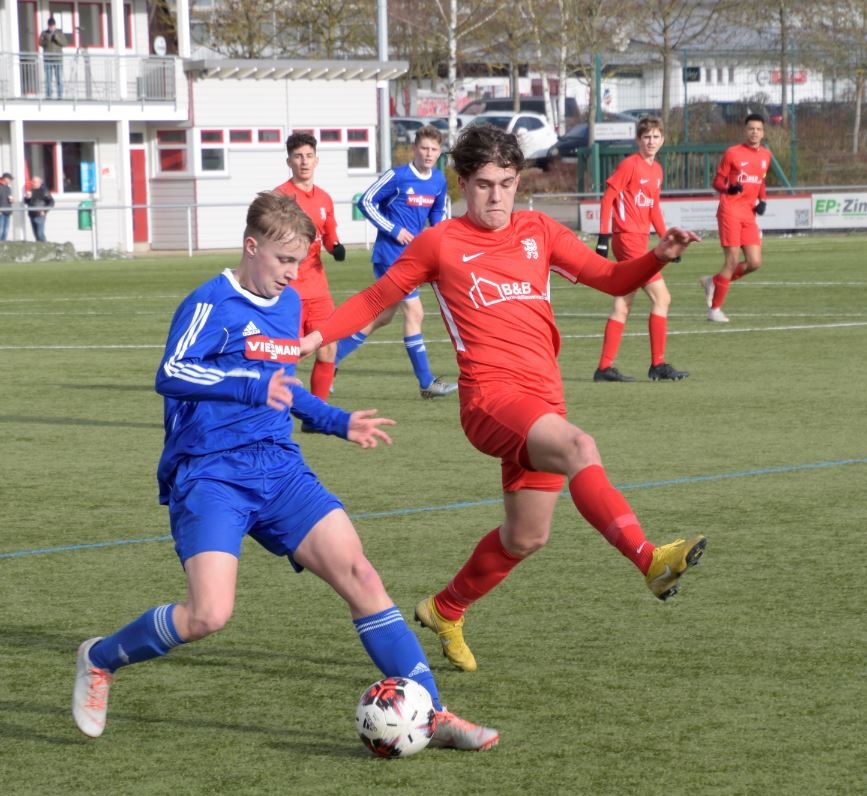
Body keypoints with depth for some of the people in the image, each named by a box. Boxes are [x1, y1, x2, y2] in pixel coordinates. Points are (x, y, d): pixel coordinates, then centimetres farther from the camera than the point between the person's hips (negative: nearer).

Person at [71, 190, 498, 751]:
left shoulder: (289, 304, 15)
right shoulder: (213, 303, -9)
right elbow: (171, 374, -23)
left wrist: (338, 422, 30)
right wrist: (252, 385, -33)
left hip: (279, 469, 7)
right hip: (210, 474, -7)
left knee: (359, 574, -8)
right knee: (209, 615, -22)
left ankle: (431, 714, -6)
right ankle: (100, 660, 6)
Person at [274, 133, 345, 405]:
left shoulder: (324, 199, 11)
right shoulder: (280, 196, -8)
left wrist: (336, 248, -1)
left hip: (317, 288, 6)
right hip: (289, 289, -6)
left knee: (328, 350, 4)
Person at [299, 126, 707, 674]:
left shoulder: (539, 232, 14)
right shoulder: (440, 244, 5)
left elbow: (612, 279, 14)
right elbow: (377, 299, 14)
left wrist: (660, 256, -5)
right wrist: (315, 338, 3)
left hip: (544, 401, 6)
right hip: (490, 396, -6)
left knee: (527, 536, 13)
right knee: (579, 447, -34)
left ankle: (446, 610, 36)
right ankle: (650, 561, -45)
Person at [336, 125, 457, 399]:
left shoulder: (439, 181, 6)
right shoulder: (397, 176, -14)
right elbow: (366, 202, -10)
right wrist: (394, 230, -16)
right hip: (391, 254, -8)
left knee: (383, 316, 13)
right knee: (414, 311, -9)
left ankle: (331, 360, 24)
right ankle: (427, 384, -4)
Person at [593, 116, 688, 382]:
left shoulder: (657, 169, 14)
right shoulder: (630, 164, -10)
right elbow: (608, 197, -11)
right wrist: (604, 235, -16)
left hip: (639, 240, 9)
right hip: (628, 238, -9)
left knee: (623, 305, 9)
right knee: (661, 298, -10)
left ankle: (605, 368, 11)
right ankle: (658, 365, -5)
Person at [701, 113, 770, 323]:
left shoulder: (766, 155, 12)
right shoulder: (732, 153, -4)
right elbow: (717, 181, -1)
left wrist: (762, 200, 9)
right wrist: (729, 188, -22)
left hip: (749, 214, 6)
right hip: (730, 210, -6)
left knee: (754, 262, -4)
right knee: (732, 261, -10)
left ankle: (714, 282, 18)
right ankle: (715, 309, 1)